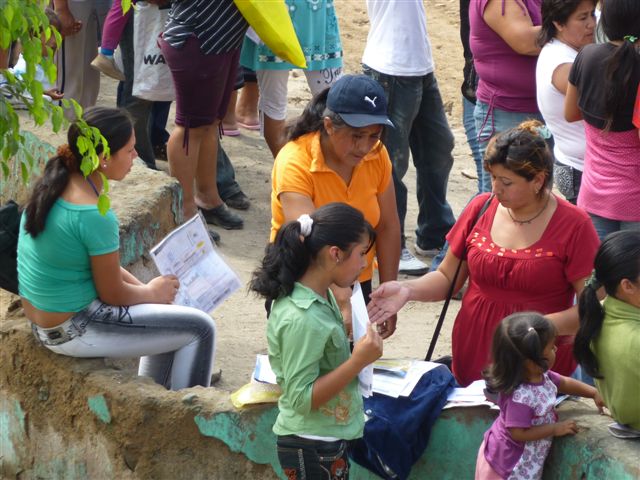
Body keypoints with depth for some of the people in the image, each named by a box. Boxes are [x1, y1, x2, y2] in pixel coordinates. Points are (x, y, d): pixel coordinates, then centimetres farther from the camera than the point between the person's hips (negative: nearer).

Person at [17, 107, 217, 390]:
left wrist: (143, 287, 6)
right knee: (200, 329, 3)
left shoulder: (55, 186, 0)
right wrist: (152, 293, 2)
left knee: (170, 322, 27)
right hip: (73, 332, -9)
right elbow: (113, 292, -17)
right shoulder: (94, 216, -28)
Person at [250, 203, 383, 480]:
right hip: (312, 447, -9)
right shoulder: (303, 319, -26)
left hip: (329, 440, 9)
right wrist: (358, 361, -28)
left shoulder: (321, 297, 2)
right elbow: (302, 398, -25)